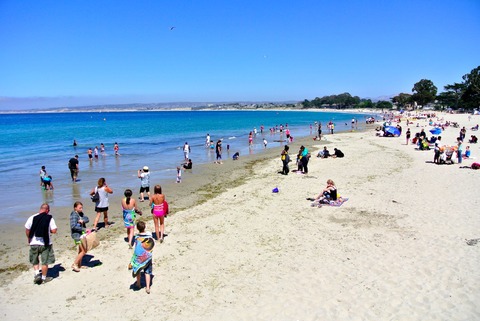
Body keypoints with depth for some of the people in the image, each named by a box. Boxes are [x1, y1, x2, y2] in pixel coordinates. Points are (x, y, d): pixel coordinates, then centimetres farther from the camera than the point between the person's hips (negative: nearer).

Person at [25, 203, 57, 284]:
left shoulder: (32, 218, -4)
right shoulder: (49, 218, -9)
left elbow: (27, 230, 1)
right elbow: (54, 230, -11)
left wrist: (29, 239, 17)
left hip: (34, 242, 2)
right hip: (45, 243, -2)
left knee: (35, 261, 22)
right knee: (45, 262, 10)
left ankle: (37, 273, 8)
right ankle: (44, 278, 18)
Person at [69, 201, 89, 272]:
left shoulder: (81, 213, 8)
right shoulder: (74, 215, -16)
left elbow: (87, 219, 0)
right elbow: (73, 226, -24)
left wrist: (83, 221, -22)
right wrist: (84, 229, -23)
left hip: (82, 234, 9)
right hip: (77, 235, -9)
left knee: (81, 251, 17)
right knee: (84, 251, -8)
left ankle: (79, 265, 28)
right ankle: (74, 264, 4)